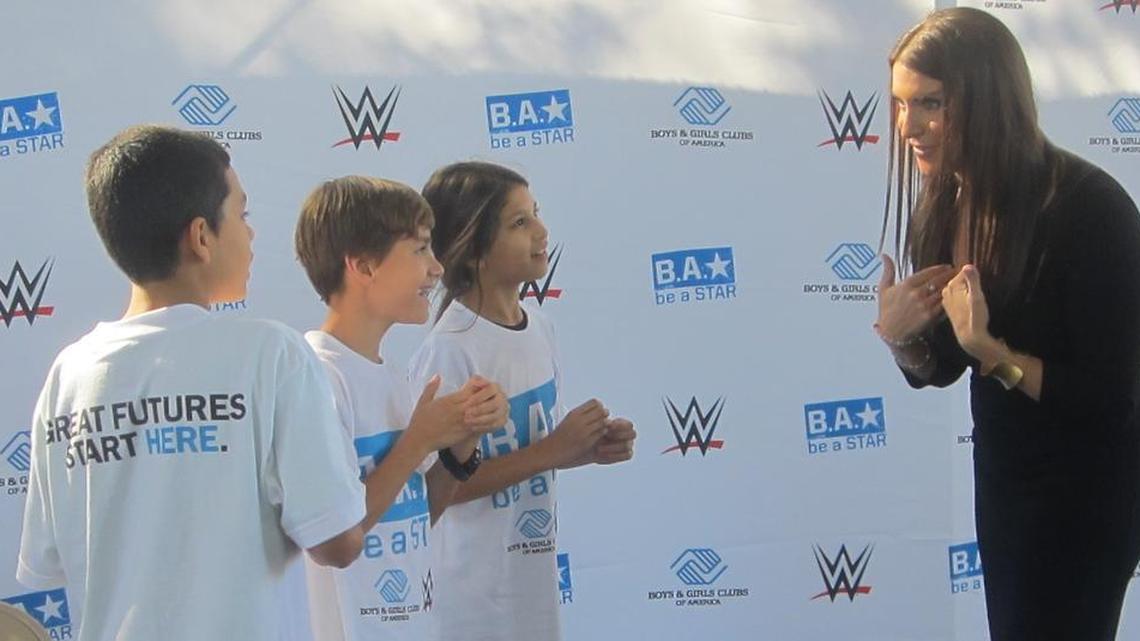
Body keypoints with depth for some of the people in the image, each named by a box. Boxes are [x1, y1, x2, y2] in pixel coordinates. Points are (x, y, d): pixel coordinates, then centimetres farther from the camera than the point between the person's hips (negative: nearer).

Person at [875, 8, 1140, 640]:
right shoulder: (945, 208, -4)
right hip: (1003, 473, 7)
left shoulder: (1088, 207, -25)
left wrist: (991, 351, -32)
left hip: (1088, 491, -7)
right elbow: (940, 367, 5)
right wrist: (897, 335, -16)